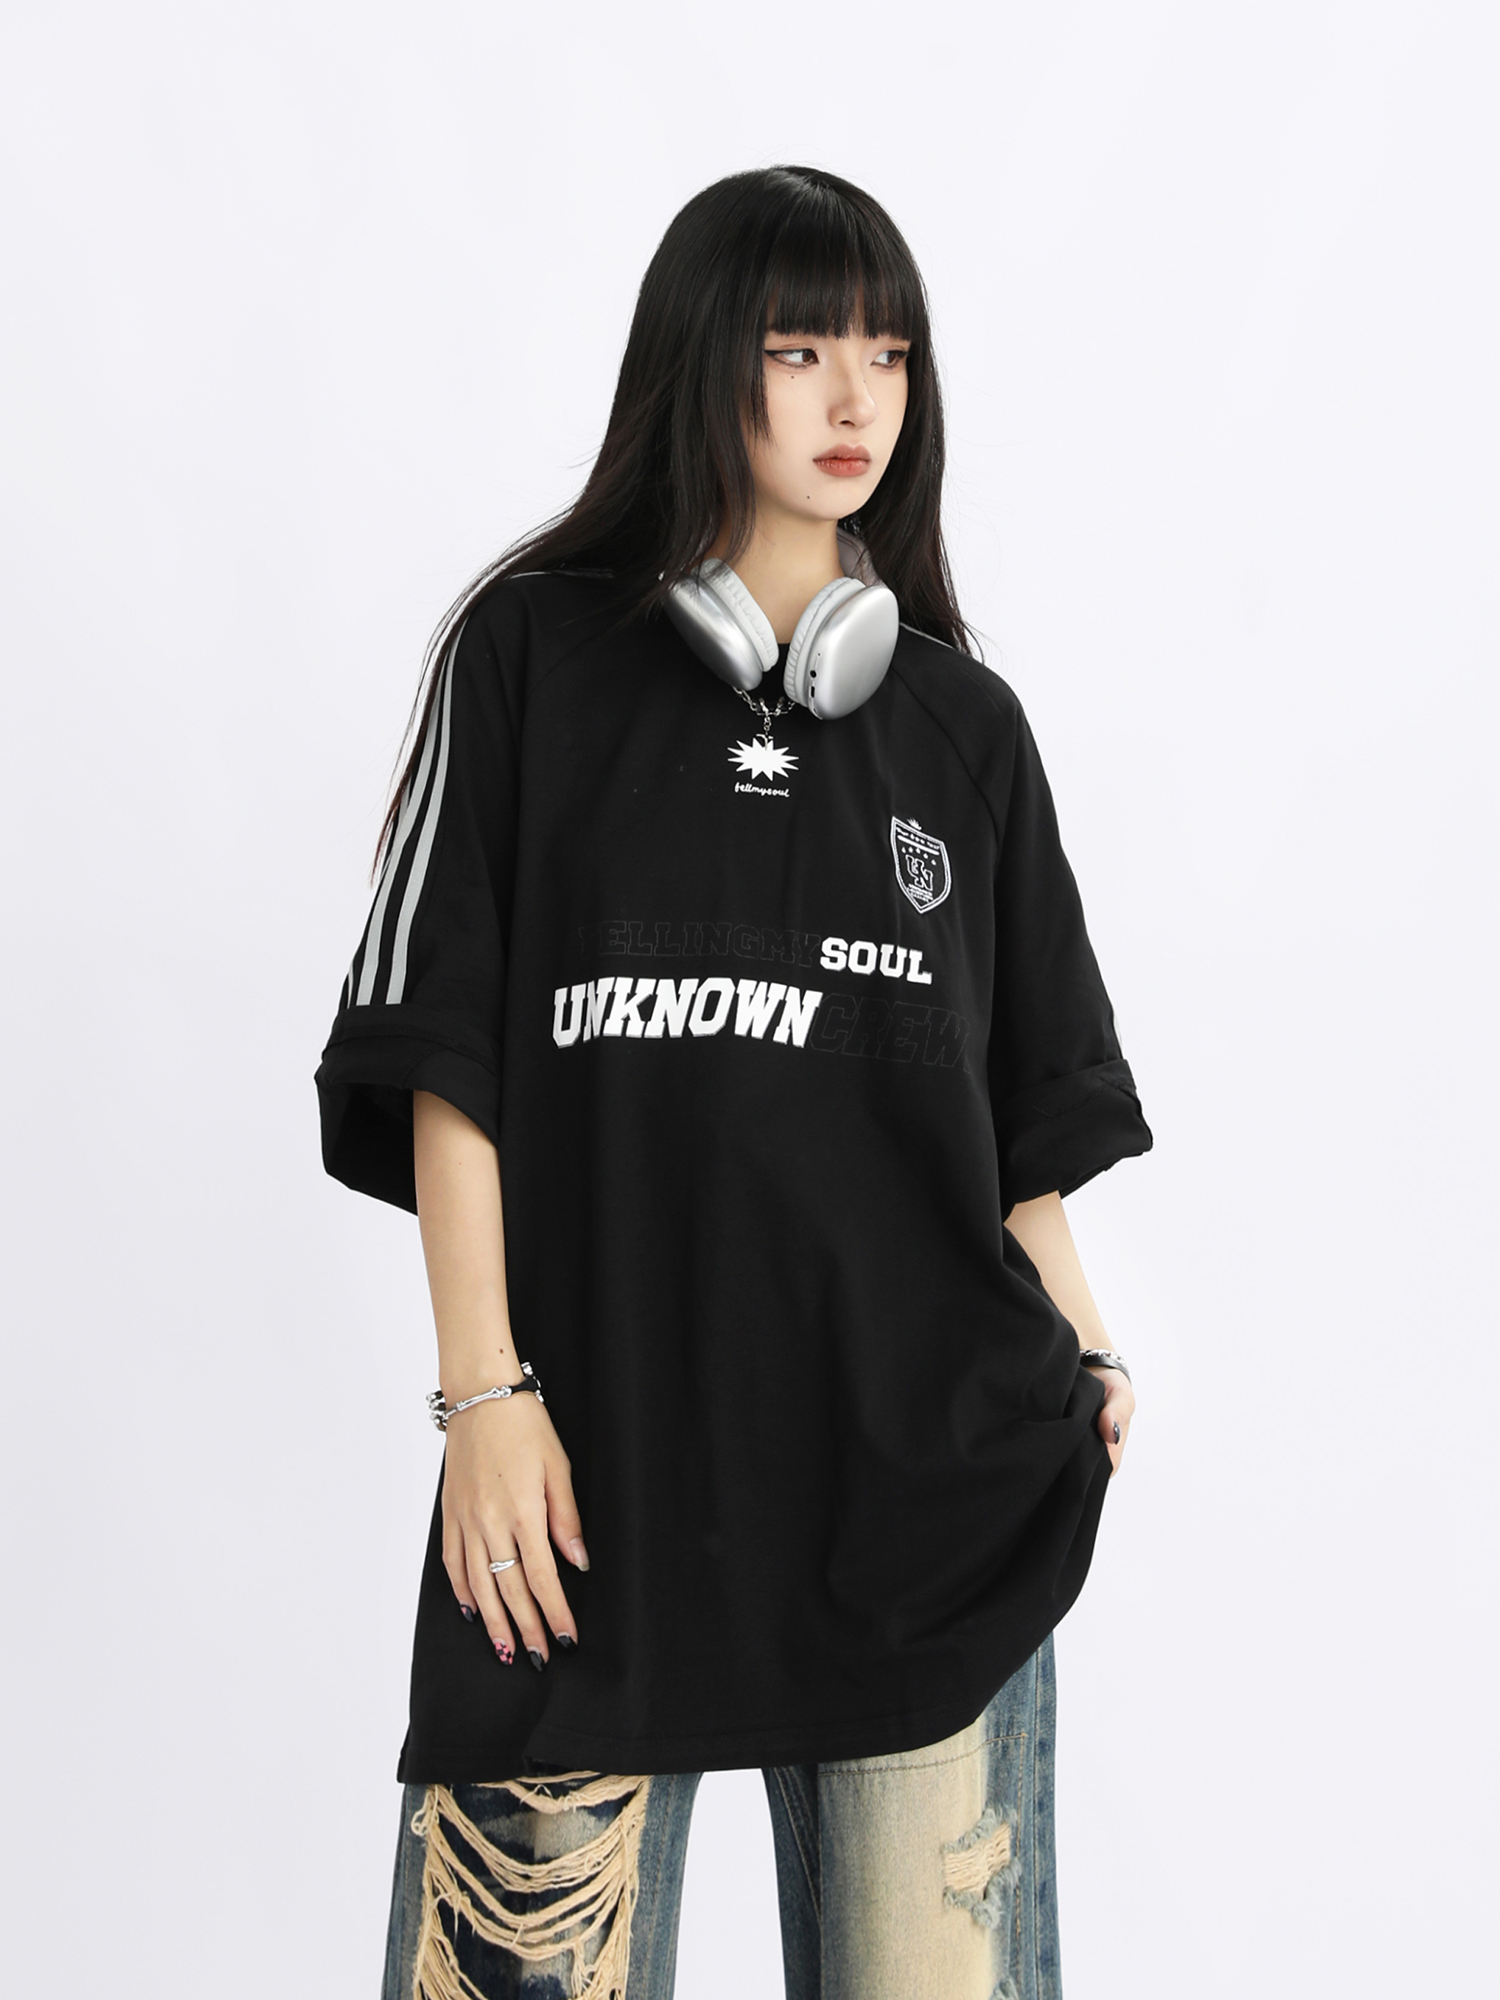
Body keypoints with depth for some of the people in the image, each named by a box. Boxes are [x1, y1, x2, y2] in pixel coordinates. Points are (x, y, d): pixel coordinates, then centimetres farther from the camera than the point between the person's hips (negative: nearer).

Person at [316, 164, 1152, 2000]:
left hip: (932, 1466, 2)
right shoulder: (535, 655, 4)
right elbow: (449, 1050, -1)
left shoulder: (962, 724, 12)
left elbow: (1026, 1104, 14)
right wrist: (483, 1391, -7)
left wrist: (1080, 1352, 2)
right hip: (602, 1454, -2)